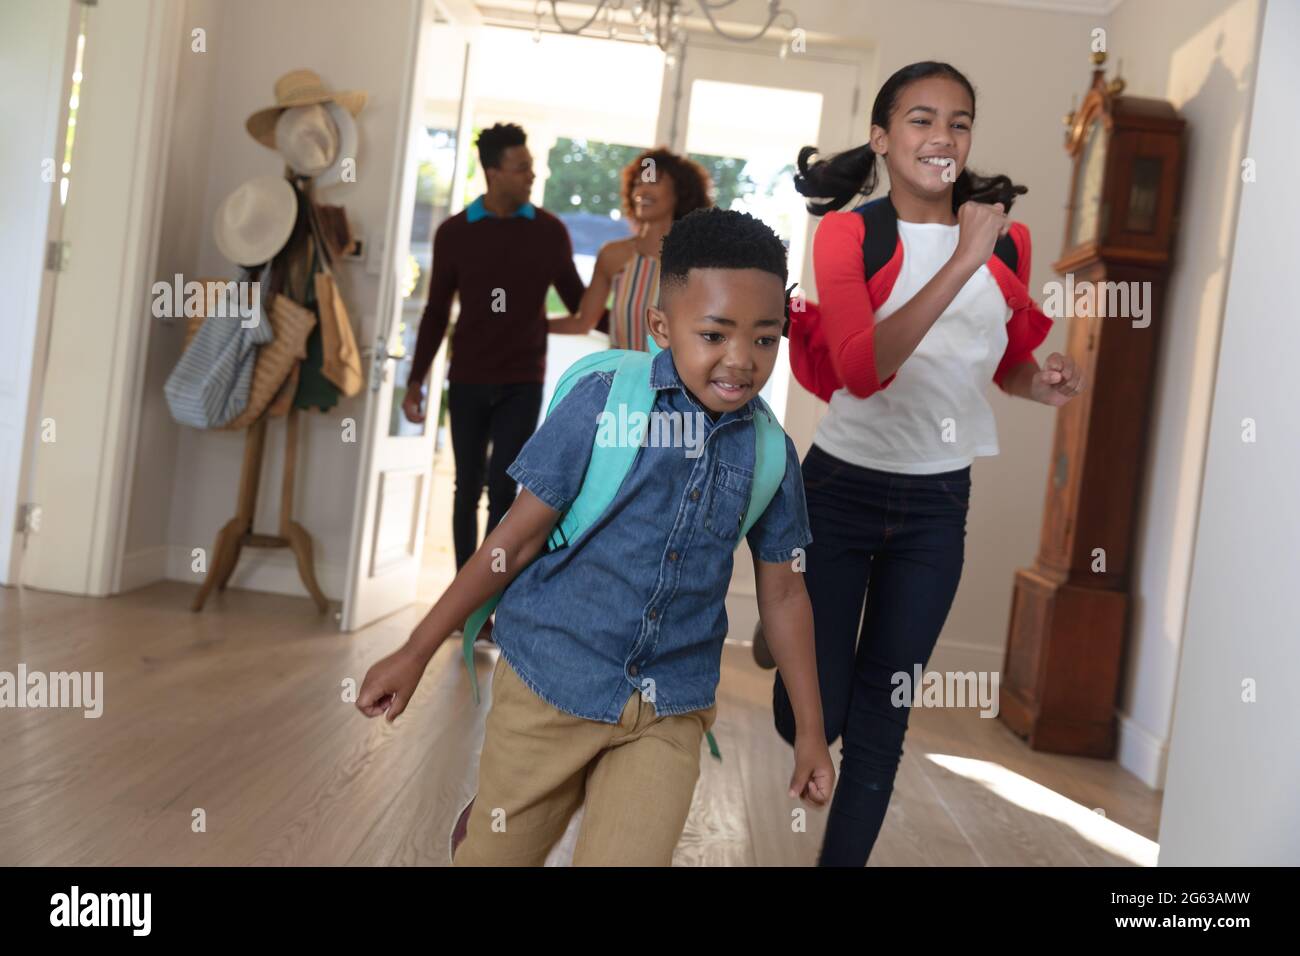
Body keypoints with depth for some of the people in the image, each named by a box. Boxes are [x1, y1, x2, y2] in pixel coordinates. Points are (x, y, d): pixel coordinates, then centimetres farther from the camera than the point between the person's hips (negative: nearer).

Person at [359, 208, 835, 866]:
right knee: (497, 854, 14)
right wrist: (414, 654, -4)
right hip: (550, 685, -1)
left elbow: (783, 594, 7)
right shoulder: (603, 401, -11)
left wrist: (811, 731, 10)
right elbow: (516, 538, -7)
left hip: (669, 714, 2)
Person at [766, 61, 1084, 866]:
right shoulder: (848, 231, -12)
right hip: (842, 489, -3)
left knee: (881, 718, 11)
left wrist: (1042, 384, -7)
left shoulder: (1007, 239, 0)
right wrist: (963, 262, -30)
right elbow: (861, 370, -27)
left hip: (938, 503, 3)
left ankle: (844, 856, 30)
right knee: (811, 719, 6)